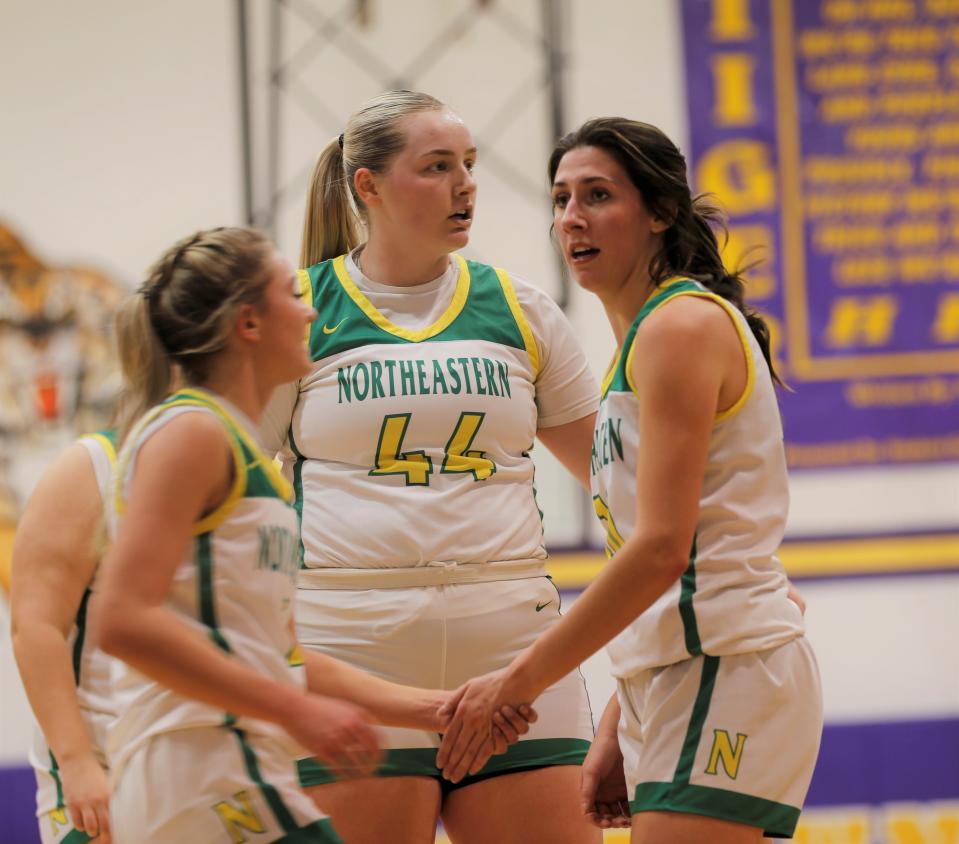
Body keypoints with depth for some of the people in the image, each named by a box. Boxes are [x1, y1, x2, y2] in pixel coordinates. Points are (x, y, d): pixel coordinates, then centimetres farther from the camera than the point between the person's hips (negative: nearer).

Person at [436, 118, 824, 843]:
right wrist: (618, 734, 17)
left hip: (726, 673, -10)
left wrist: (517, 681, -15)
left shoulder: (683, 325, -10)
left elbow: (660, 549, -18)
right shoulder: (642, 336, 20)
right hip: (683, 676, 10)